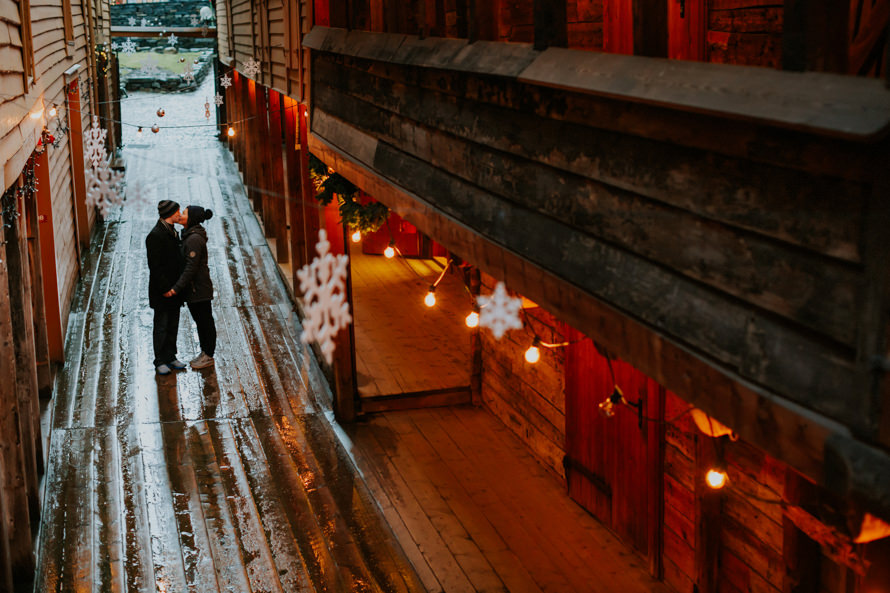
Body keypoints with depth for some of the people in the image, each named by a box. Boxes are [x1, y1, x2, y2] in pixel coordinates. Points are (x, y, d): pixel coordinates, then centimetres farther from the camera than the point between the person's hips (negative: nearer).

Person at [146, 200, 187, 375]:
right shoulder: (155, 236, -18)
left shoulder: (173, 232, 10)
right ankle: (160, 362, 12)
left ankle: (170, 357, 26)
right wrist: (166, 288, -20)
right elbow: (155, 266, -20)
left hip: (174, 289, 8)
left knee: (173, 325, 15)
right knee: (161, 326, 3)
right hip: (162, 291, -8)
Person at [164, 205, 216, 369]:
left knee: (205, 321, 2)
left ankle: (209, 356, 12)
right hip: (193, 288, 10)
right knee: (200, 320, 17)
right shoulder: (190, 235, 10)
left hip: (199, 288, -10)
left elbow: (191, 267, -24)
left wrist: (176, 288, -24)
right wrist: (177, 287, 17)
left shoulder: (194, 239, -21)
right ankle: (205, 352, 27)